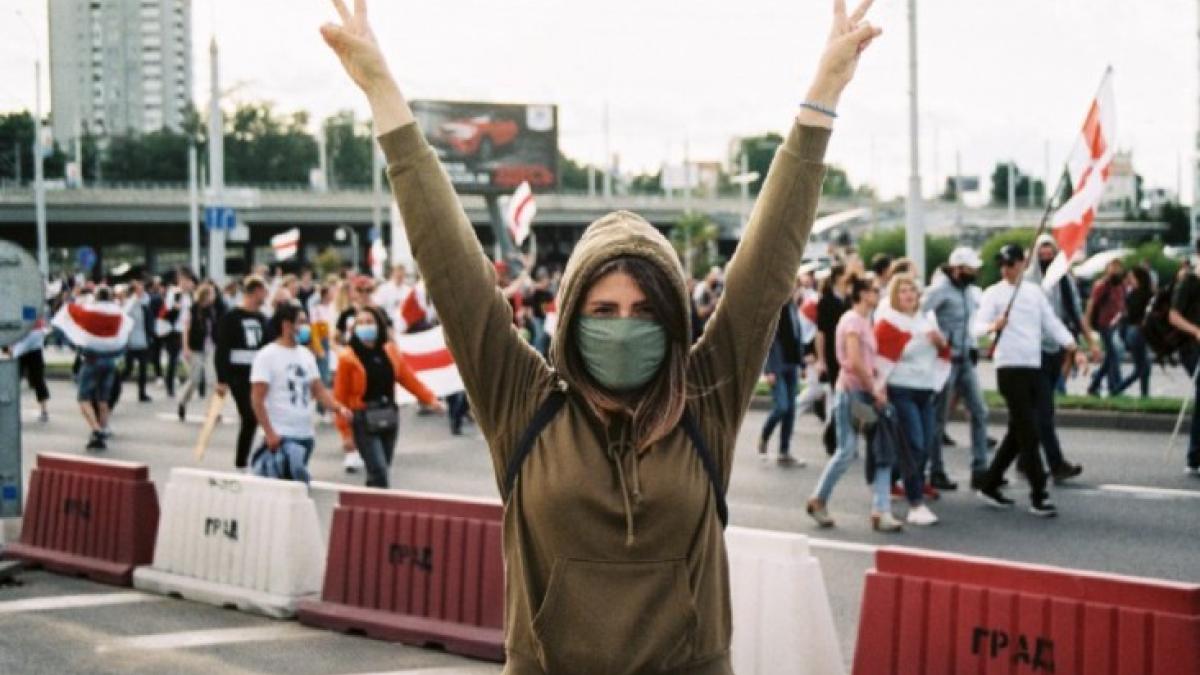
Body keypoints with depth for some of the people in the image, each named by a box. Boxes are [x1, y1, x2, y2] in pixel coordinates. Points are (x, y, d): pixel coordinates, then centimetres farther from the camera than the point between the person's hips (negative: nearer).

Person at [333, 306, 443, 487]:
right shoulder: (348, 357, -9)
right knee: (378, 472, -14)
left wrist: (430, 399, 0)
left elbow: (409, 378, 11)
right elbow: (341, 396, -8)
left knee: (380, 471, 12)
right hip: (364, 421, -5)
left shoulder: (390, 351, 6)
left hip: (389, 418, 5)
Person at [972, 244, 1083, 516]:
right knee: (1028, 433, -9)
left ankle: (989, 485, 22)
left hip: (1033, 367, 6)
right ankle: (1038, 496, -5)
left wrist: (1072, 346, -1)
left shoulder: (1034, 291, 14)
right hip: (1010, 368, -6)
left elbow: (1052, 322, 13)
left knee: (1018, 432, 11)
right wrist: (992, 326, -38)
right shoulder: (994, 293, -3)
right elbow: (977, 327, -15)